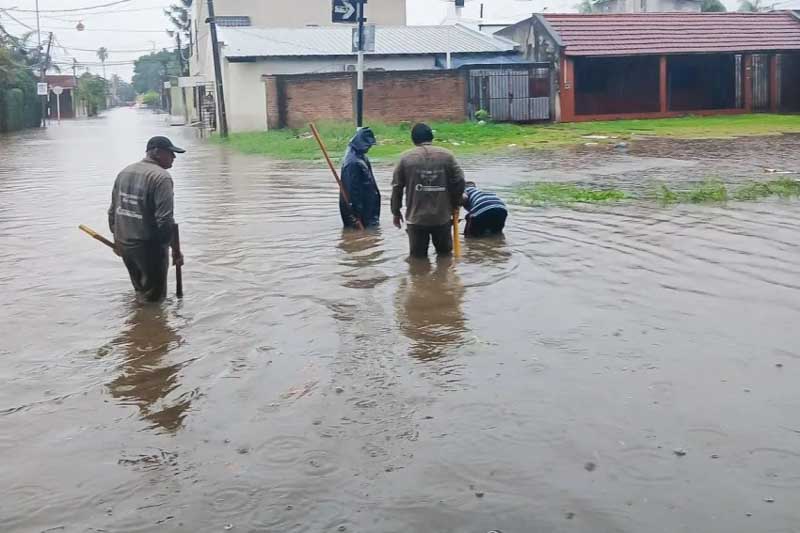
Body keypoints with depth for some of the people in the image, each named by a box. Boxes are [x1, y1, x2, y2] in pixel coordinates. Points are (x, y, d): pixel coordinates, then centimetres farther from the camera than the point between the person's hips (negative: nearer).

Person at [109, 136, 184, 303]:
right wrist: (175, 249, -15)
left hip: (123, 244, 8)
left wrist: (117, 238, 25)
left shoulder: (124, 172, 9)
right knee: (154, 297, 3)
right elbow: (164, 219, -22)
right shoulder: (161, 177, -16)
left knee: (140, 290, 24)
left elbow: (113, 211, 14)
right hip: (149, 246, -8)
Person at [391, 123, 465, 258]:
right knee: (445, 254, 16)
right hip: (442, 217, 1)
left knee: (418, 257, 7)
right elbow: (459, 181, -1)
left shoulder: (406, 158, -2)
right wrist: (455, 204, 14)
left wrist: (396, 212, 12)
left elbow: (397, 187, 1)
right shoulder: (447, 156, 0)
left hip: (416, 218, -1)